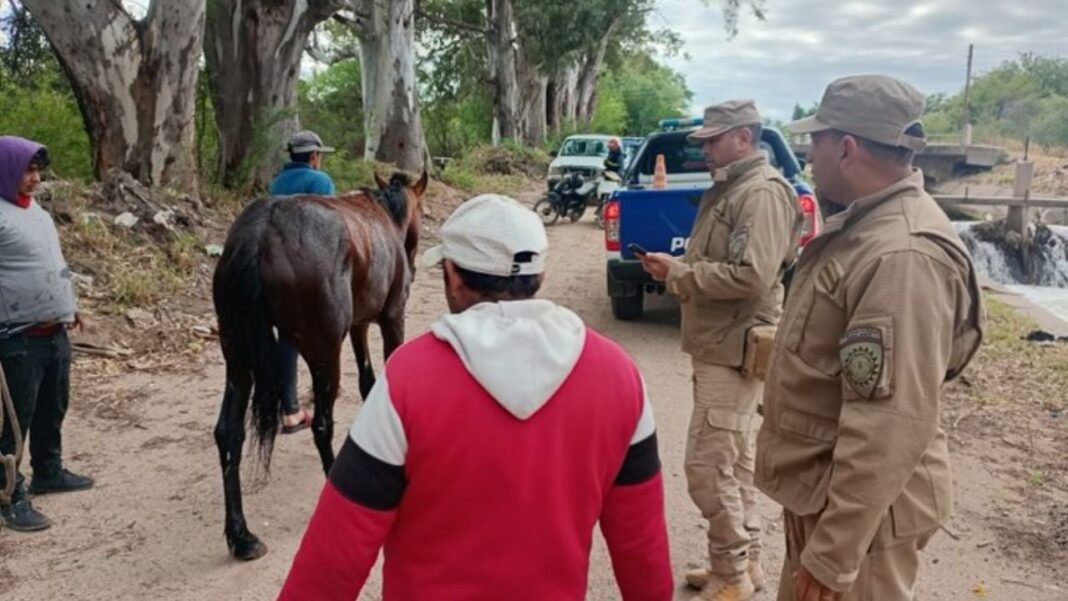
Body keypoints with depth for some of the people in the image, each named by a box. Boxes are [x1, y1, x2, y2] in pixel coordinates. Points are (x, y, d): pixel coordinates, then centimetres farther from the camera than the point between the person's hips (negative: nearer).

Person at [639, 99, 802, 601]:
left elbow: (751, 277, -26)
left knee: (707, 465, -6)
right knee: (734, 461, 16)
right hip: (719, 346, 10)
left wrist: (677, 272, -18)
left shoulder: (762, 193, -17)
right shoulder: (729, 189, 16)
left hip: (734, 348, -10)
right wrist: (676, 268, 4)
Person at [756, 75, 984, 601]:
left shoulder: (902, 255, -28)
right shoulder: (865, 224, 6)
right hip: (820, 488, 9)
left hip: (858, 508, -9)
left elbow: (891, 427, -30)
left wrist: (833, 555, -26)